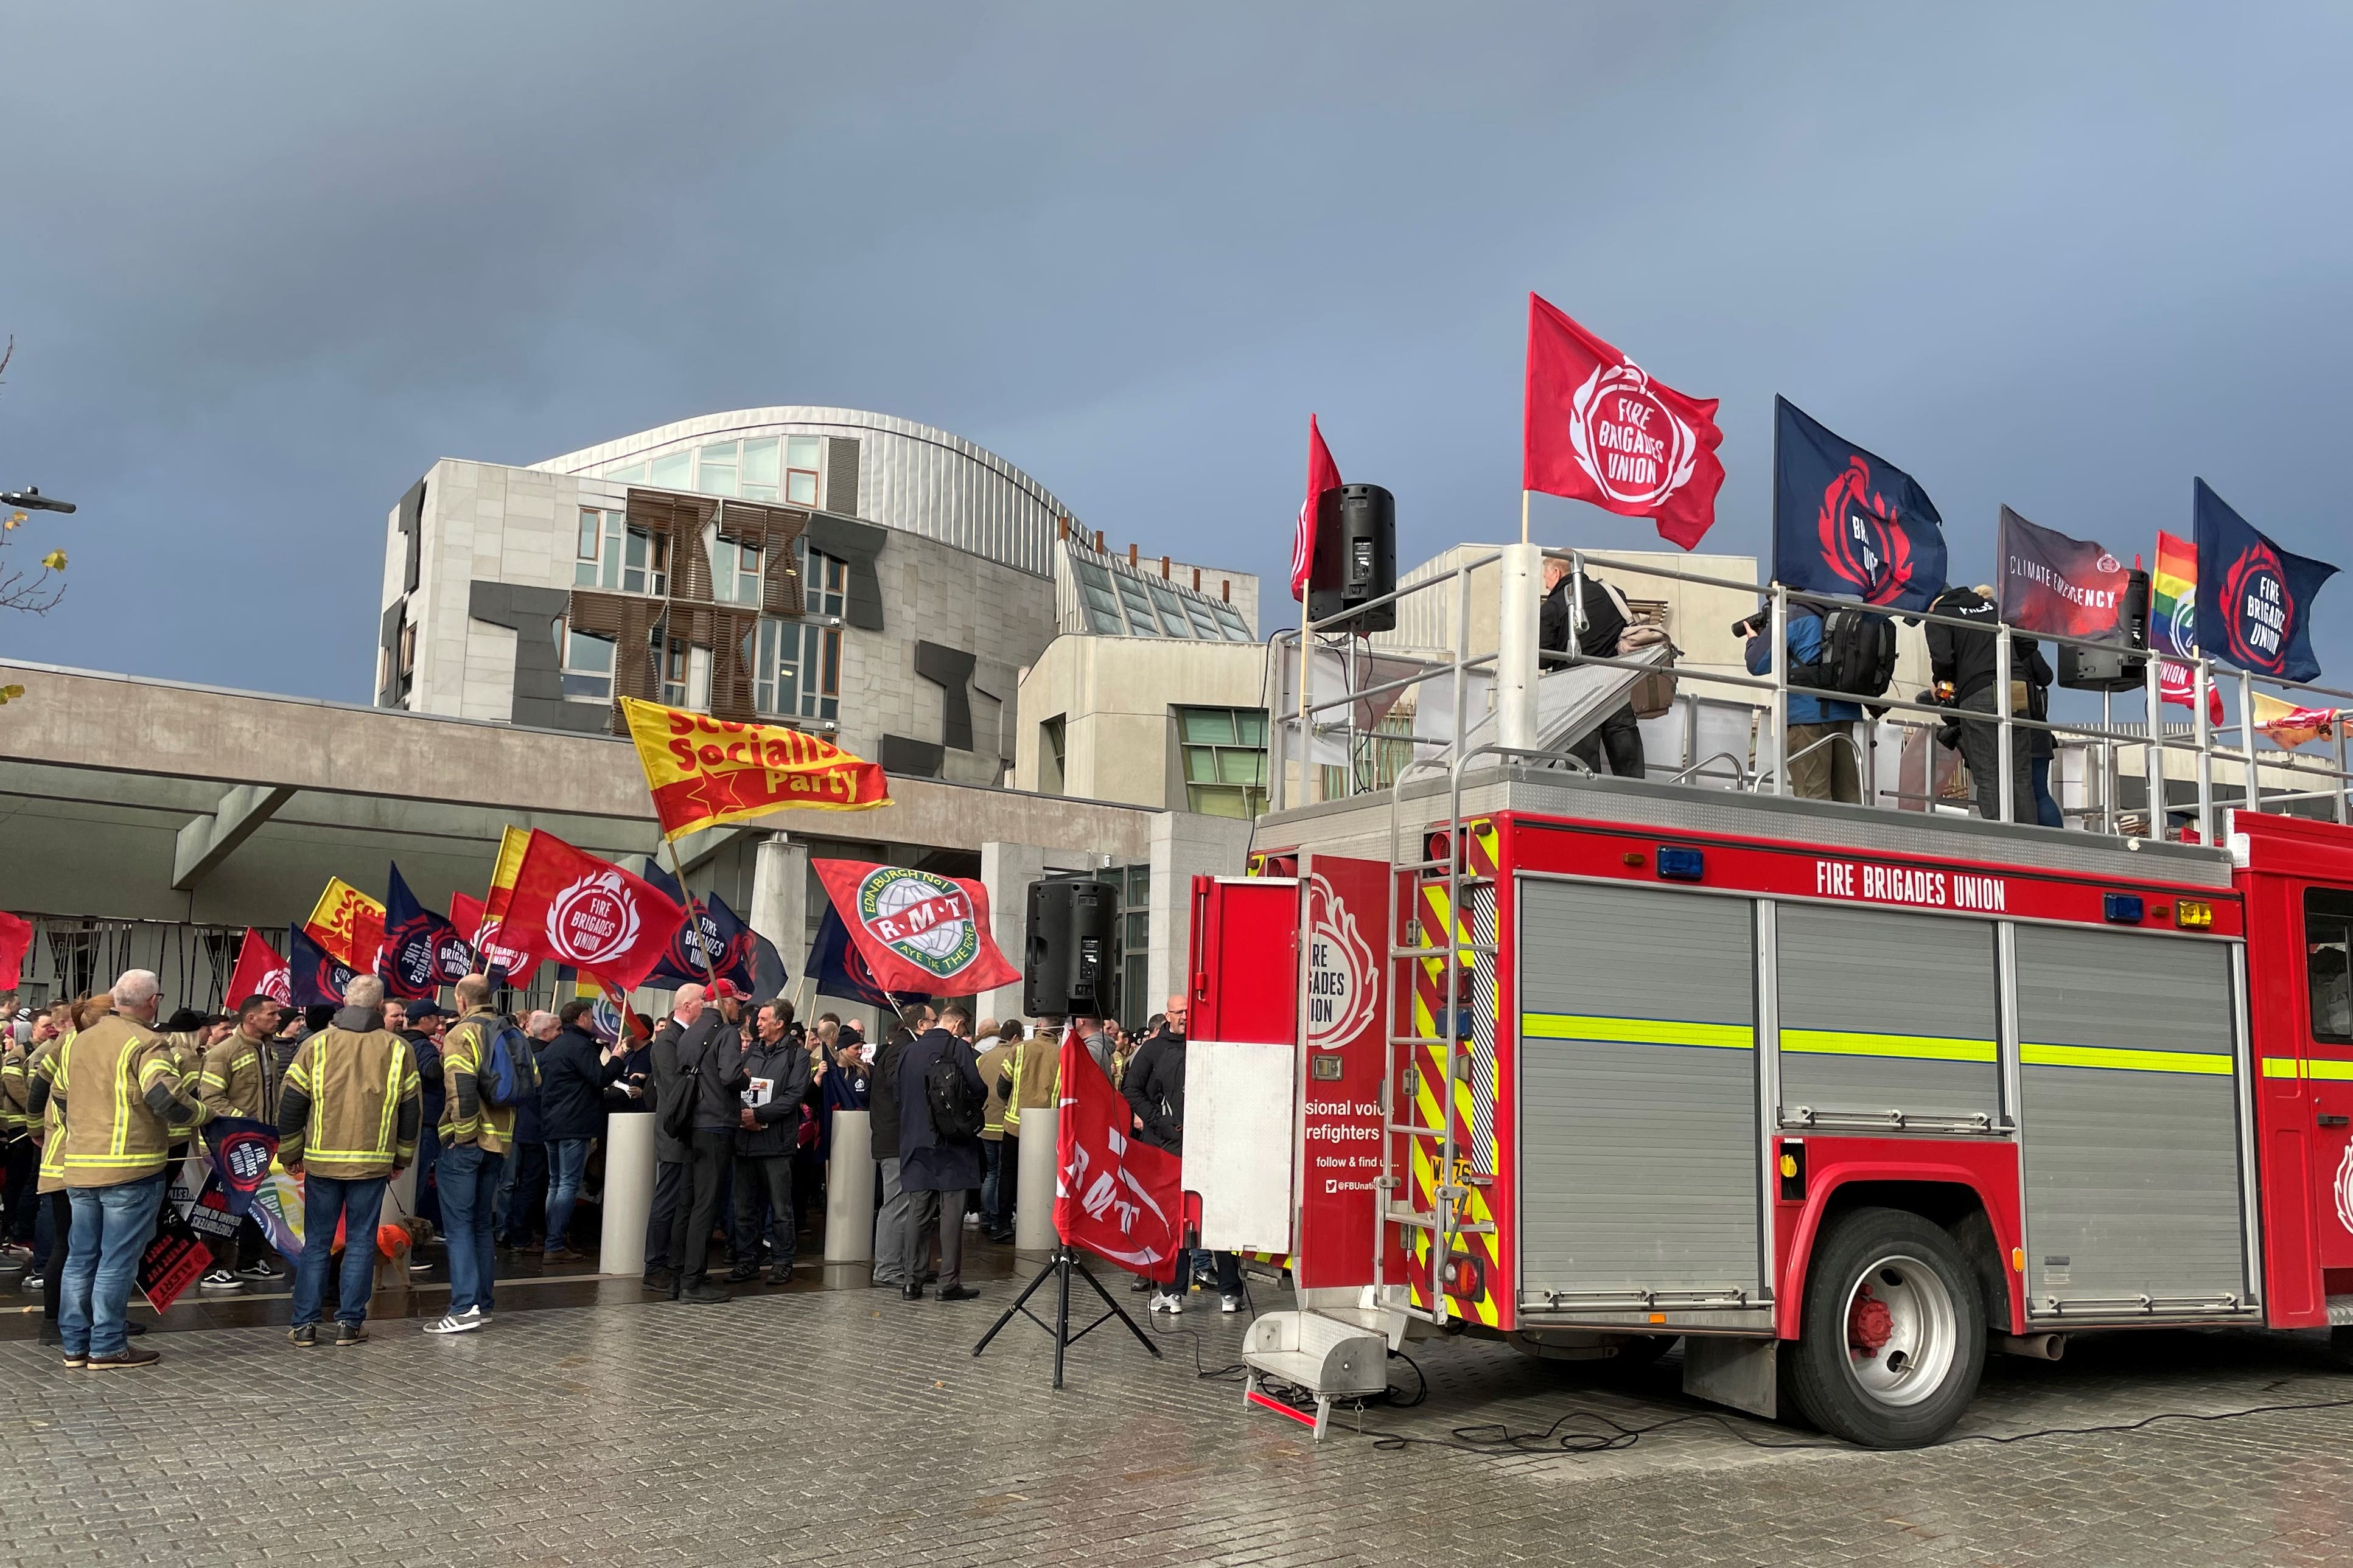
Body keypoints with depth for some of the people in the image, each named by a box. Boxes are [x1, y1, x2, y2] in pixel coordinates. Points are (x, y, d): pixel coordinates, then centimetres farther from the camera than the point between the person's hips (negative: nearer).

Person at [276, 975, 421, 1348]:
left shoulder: (317, 1044, -2)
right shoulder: (398, 1049, 0)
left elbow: (290, 1104, 3)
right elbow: (413, 1110, 6)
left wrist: (291, 1154, 15)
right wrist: (401, 1159, 18)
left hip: (322, 1161, 0)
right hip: (373, 1162, 0)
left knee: (316, 1243, 9)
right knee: (361, 1242, 7)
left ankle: (305, 1323, 10)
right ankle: (350, 1322, 8)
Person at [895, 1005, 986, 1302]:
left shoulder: (908, 1050, 8)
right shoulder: (959, 1048, -8)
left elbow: (899, 1094, 13)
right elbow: (978, 1090, -12)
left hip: (915, 1142, 5)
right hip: (952, 1144, -5)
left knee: (917, 1213, 9)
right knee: (952, 1213, 0)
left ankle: (911, 1281, 9)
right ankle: (950, 1282, 1)